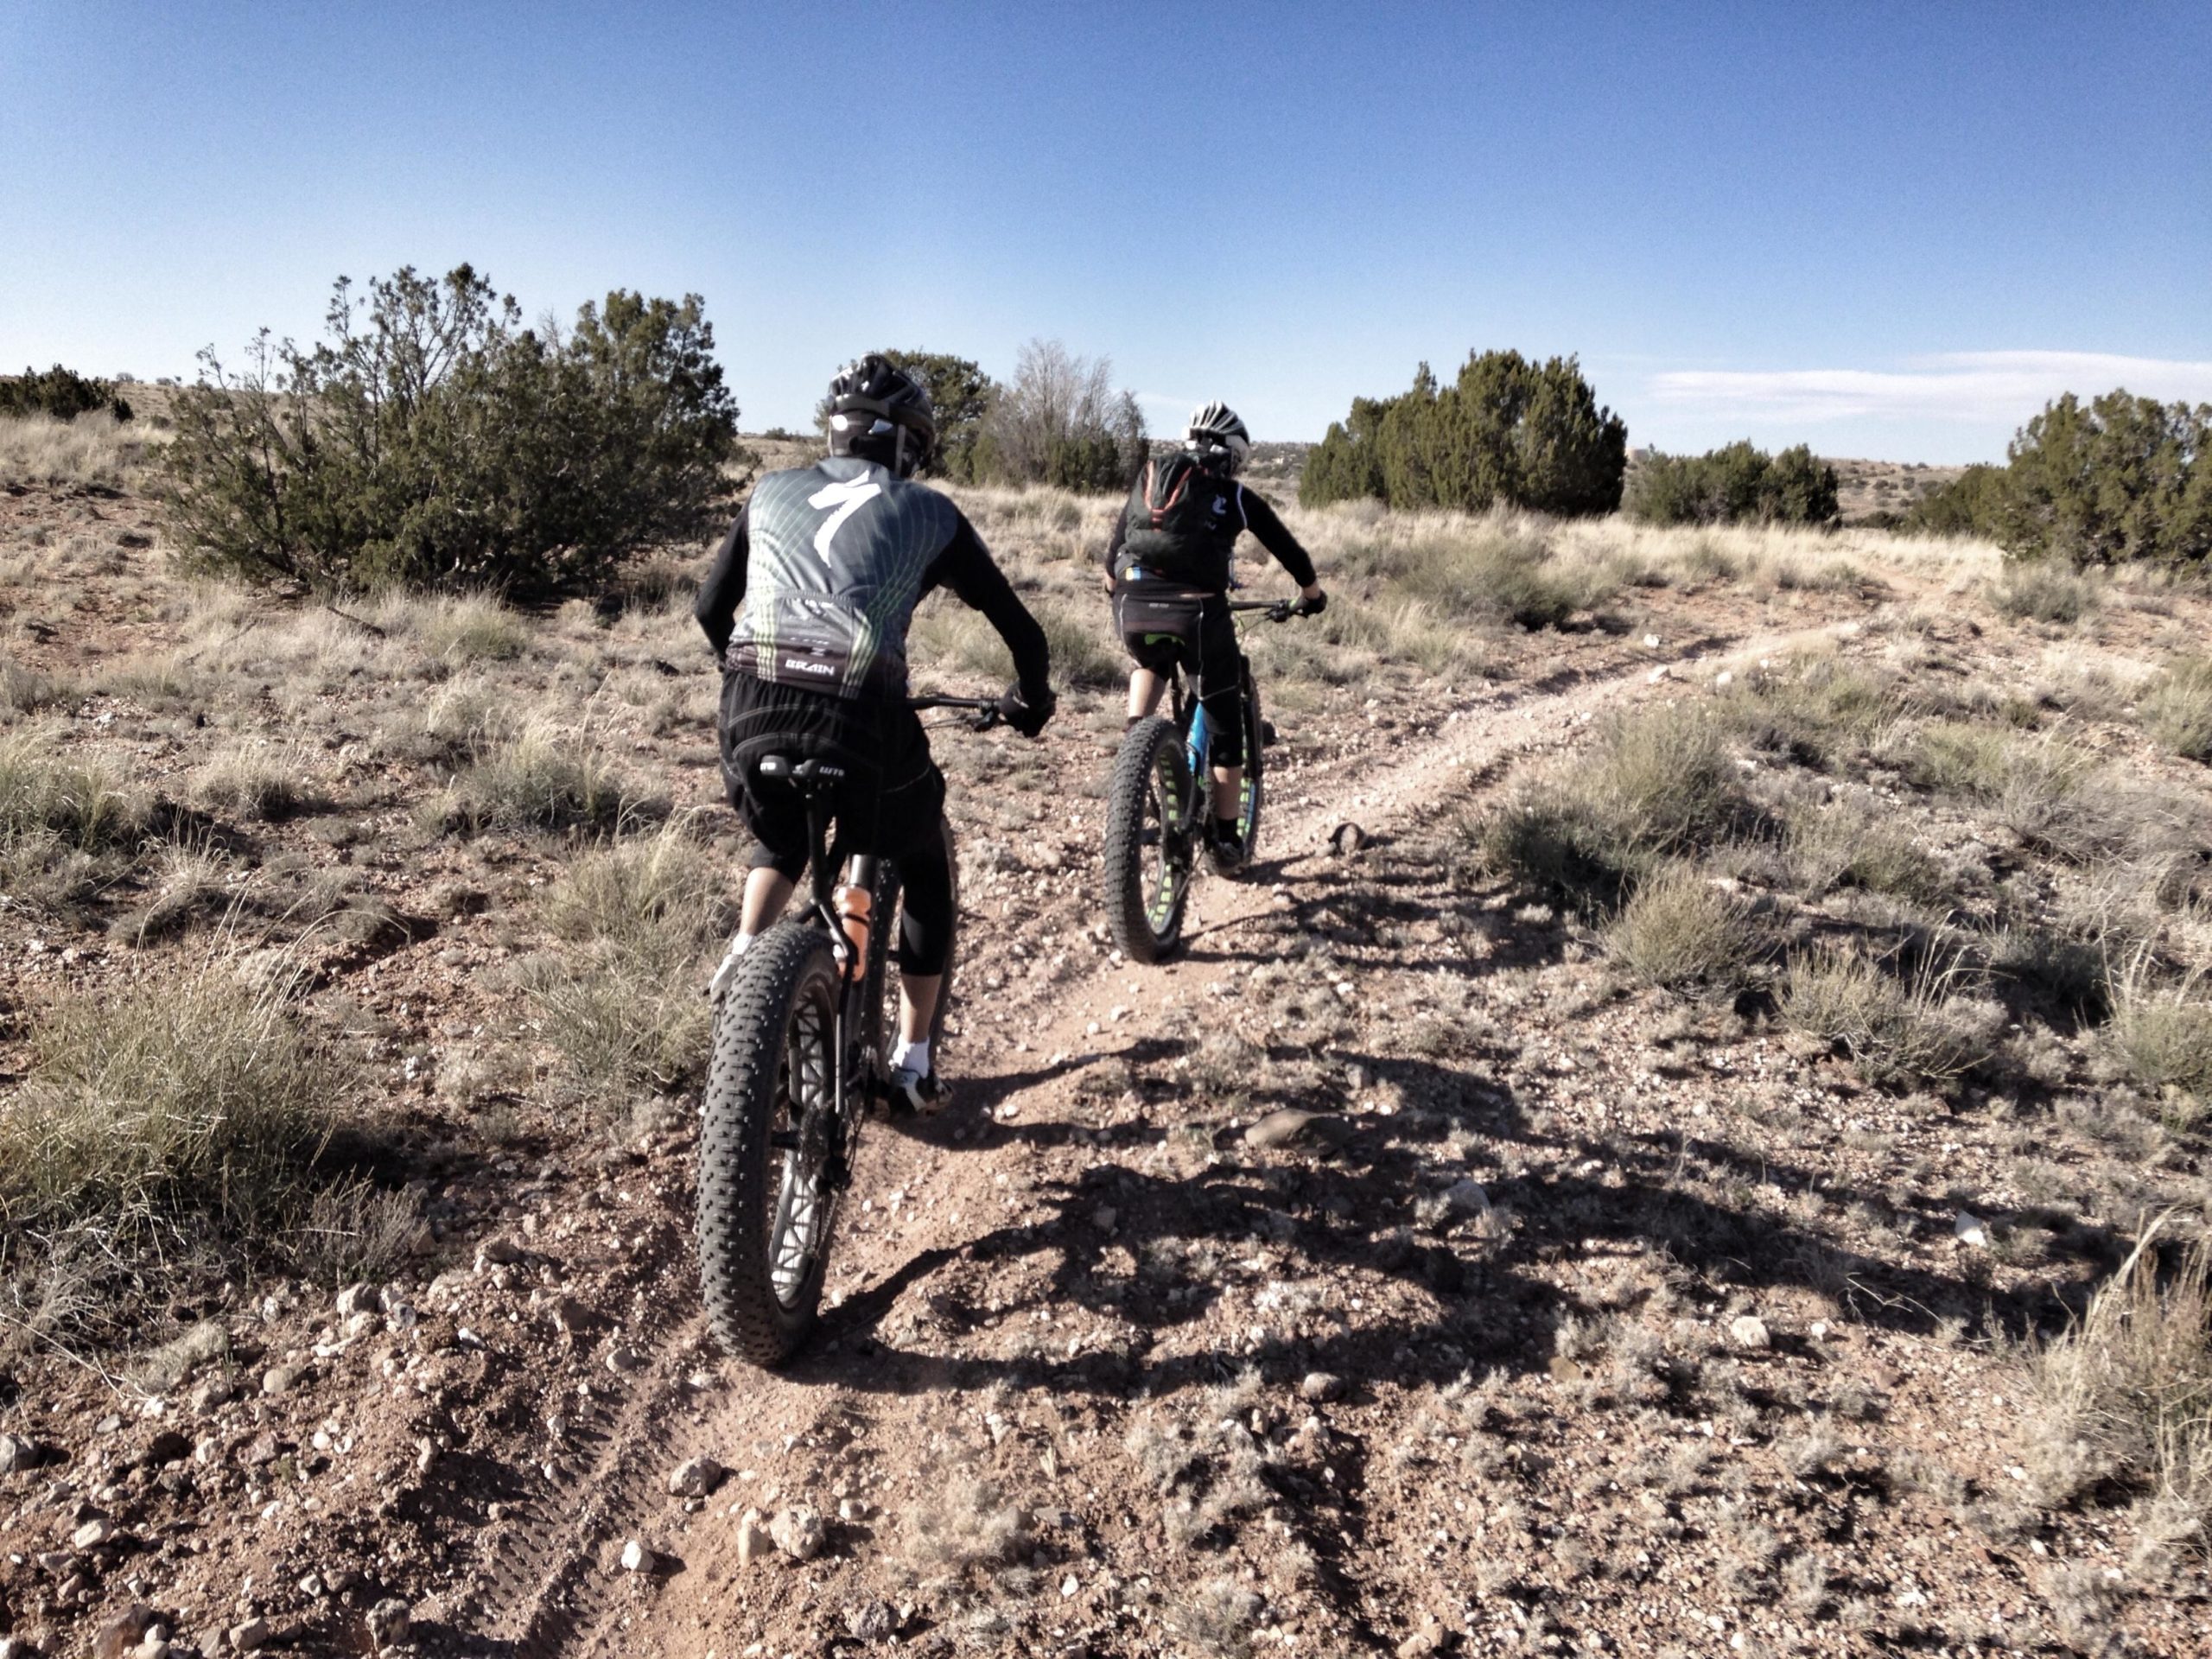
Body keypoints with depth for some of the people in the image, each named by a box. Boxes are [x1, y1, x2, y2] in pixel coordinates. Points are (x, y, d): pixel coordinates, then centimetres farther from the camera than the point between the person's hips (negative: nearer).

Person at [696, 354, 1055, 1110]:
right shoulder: (930, 514, 15)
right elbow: (1019, 628, 17)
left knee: (780, 839, 35)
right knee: (925, 864, 24)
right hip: (862, 713, -3)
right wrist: (1031, 700, 36)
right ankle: (914, 1060, 24)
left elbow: (709, 609, 28)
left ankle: (744, 951, 9)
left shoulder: (772, 492, 22)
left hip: (753, 707, 3)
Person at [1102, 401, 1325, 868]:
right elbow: (1289, 550, 24)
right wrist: (1312, 594, 42)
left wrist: (1118, 592, 44)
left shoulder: (1151, 475, 22)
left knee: (1150, 663, 38)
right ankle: (1224, 838, 20)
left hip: (1134, 607, 3)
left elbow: (1115, 543, 26)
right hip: (1198, 610, -2)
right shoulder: (1237, 498, 15)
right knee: (1225, 724, 15)